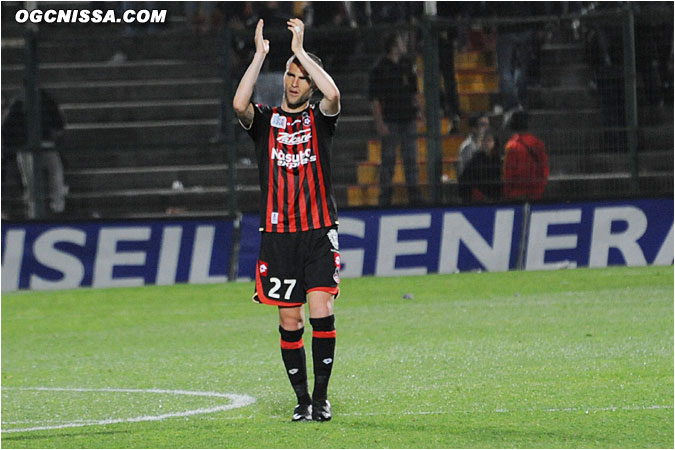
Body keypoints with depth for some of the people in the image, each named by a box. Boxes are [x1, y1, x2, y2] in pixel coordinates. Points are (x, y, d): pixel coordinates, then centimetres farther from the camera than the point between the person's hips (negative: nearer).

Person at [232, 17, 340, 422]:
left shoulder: (320, 119, 6)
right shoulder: (266, 120, 9)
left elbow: (333, 95, -17)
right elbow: (240, 104, -14)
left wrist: (301, 50, -12)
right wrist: (261, 54, -14)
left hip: (319, 232, -2)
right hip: (278, 234, 2)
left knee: (321, 310, -13)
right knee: (290, 322, 2)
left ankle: (322, 397, -6)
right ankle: (302, 399, 11)